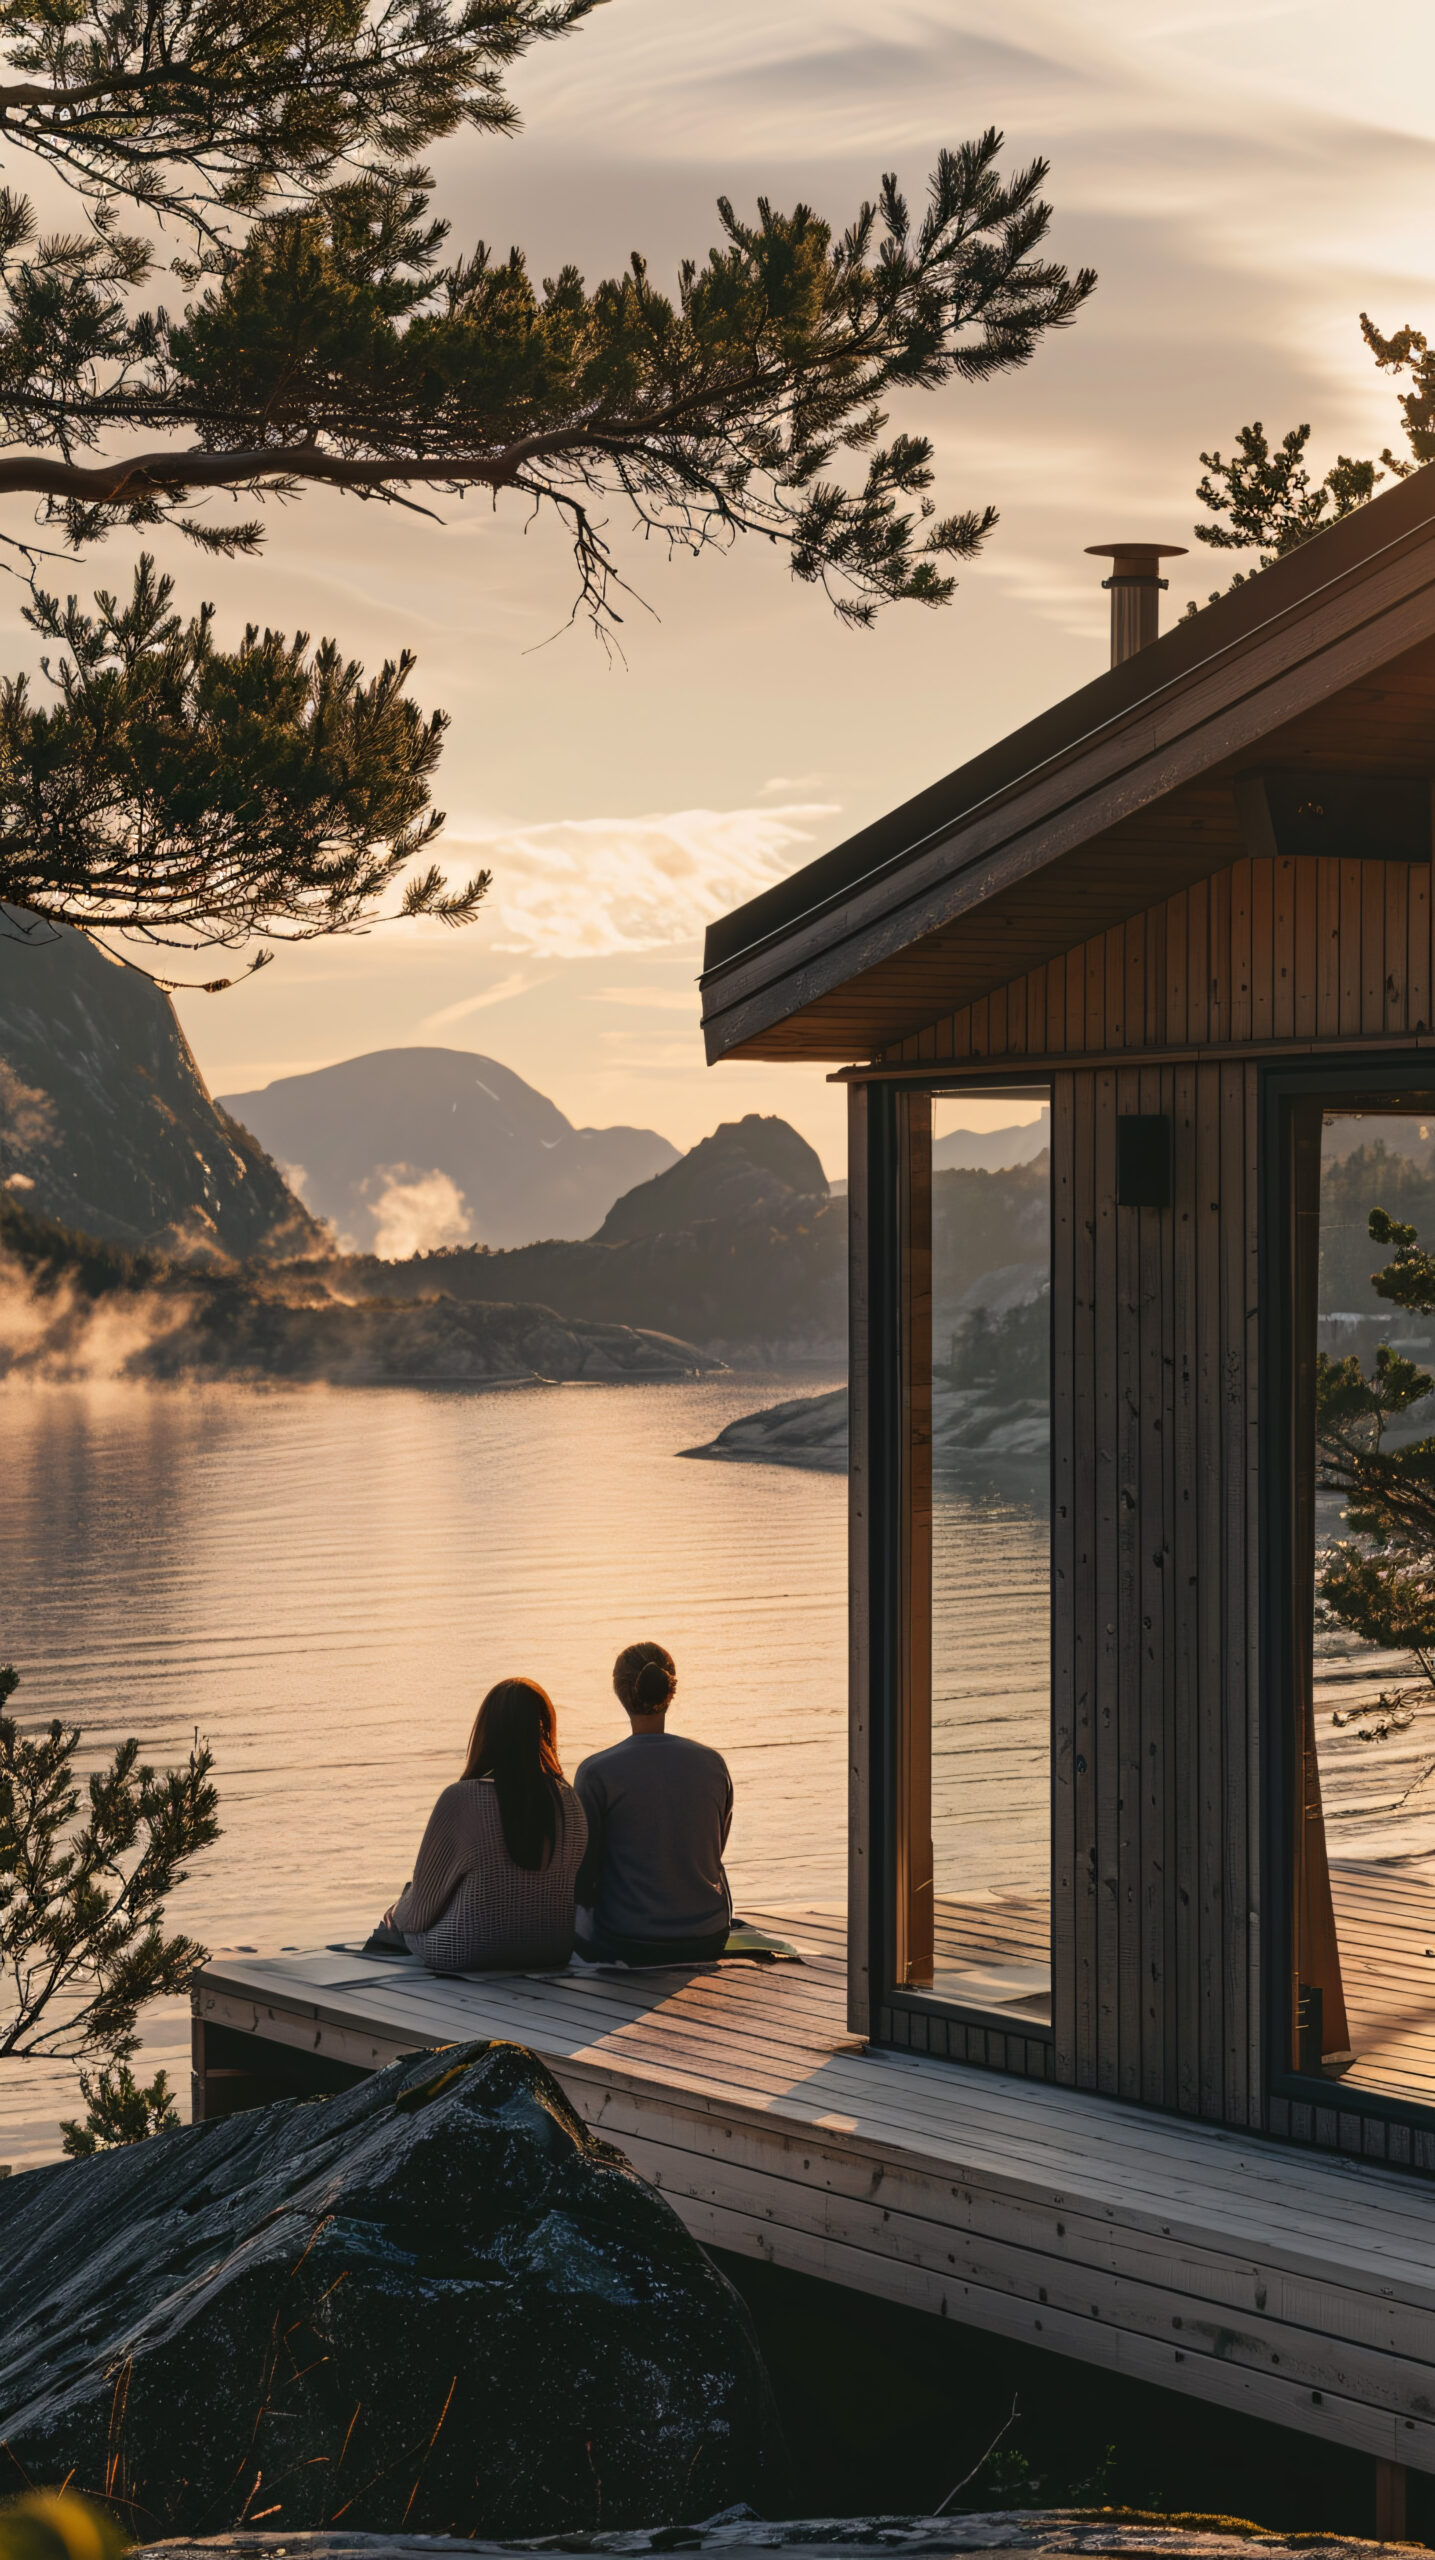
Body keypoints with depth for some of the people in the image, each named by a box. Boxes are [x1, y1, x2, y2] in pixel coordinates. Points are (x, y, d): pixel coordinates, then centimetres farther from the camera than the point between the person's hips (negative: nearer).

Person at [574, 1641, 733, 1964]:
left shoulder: (596, 1772, -14)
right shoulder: (713, 1763, -3)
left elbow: (583, 1873, -8)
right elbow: (713, 1852, 10)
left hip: (626, 1946, -3)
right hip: (707, 1941, 3)